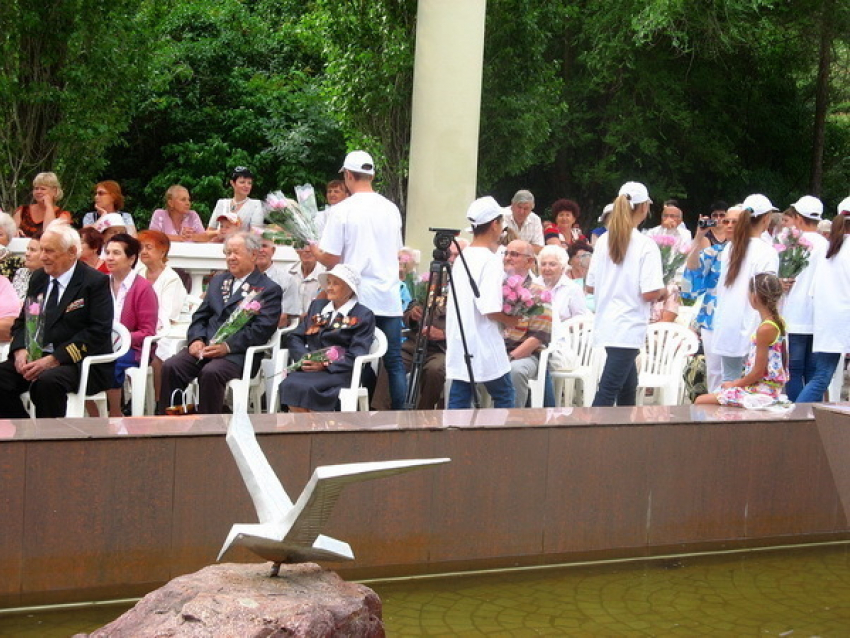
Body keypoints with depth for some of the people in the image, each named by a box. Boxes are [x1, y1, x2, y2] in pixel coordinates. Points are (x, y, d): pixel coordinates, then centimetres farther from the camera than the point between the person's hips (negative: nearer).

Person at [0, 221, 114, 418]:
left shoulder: (96, 282, -5)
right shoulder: (38, 278, 16)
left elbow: (98, 332, -13)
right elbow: (22, 321, 19)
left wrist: (54, 359, -20)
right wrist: (20, 350, -4)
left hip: (80, 363, -6)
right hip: (36, 358, 6)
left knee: (47, 381, -35)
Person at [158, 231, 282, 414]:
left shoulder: (269, 289, 4)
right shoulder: (218, 281, 25)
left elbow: (261, 330, -8)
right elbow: (200, 316, 21)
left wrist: (227, 346, -19)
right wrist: (196, 340, -1)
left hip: (238, 353, -5)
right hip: (205, 347, 6)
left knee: (210, 372, -35)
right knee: (171, 367, -21)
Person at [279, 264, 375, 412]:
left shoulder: (363, 315, 7)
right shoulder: (317, 306, 24)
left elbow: (357, 354, -4)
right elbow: (296, 338, 16)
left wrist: (326, 364, -16)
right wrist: (304, 357, -6)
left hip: (339, 371, -4)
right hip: (309, 367, 4)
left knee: (307, 388, -34)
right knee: (289, 385, -30)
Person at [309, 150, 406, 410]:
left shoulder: (343, 210, -7)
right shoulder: (391, 209, 7)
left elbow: (330, 259, -7)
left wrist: (315, 250, 13)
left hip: (358, 297, -4)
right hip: (389, 296, 4)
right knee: (394, 361, 6)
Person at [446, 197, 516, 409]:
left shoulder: (462, 257, 10)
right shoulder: (490, 260, -14)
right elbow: (490, 310, -20)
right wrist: (511, 320, -3)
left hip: (458, 342, 7)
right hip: (484, 347, -7)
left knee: (458, 399, 6)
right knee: (504, 395, 9)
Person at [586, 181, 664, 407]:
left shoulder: (604, 240, 5)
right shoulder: (646, 245, -12)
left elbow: (589, 286, 10)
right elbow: (650, 293, -18)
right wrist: (663, 290, 3)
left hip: (606, 326, 7)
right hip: (628, 329, -7)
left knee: (628, 386, 20)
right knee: (607, 392, -8)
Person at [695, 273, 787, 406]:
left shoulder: (764, 329, -21)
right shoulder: (778, 322, 6)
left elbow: (758, 372, -20)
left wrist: (735, 384, -6)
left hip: (761, 390, -10)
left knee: (701, 401, -5)